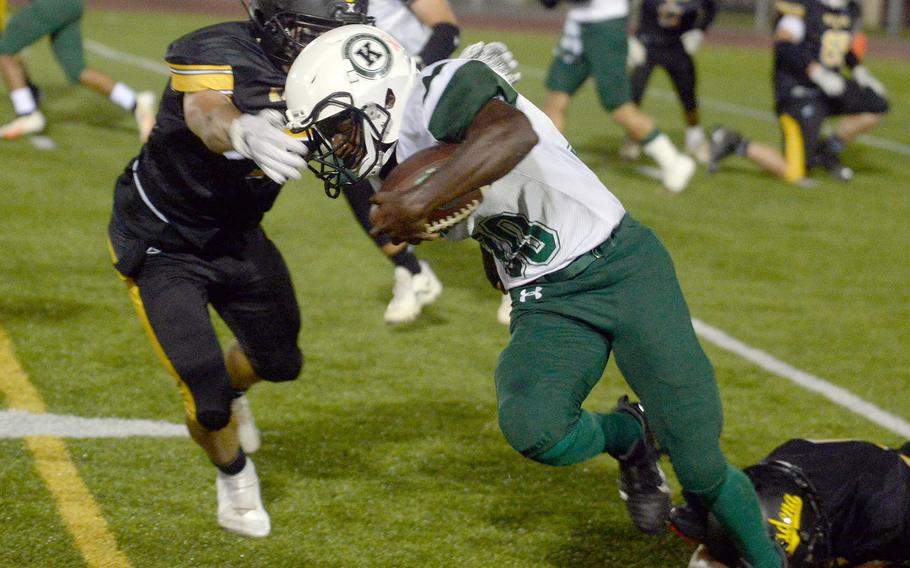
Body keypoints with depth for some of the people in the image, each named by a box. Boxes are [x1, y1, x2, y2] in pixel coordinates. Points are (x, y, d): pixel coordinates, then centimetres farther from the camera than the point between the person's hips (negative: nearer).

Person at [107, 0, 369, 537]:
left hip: (238, 237, 6)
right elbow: (207, 115, -57)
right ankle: (234, 475, 28)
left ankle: (231, 390, 56)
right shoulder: (222, 55, -35)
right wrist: (244, 131, -82)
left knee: (280, 362, 19)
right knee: (208, 401, -7)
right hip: (164, 246, -6)